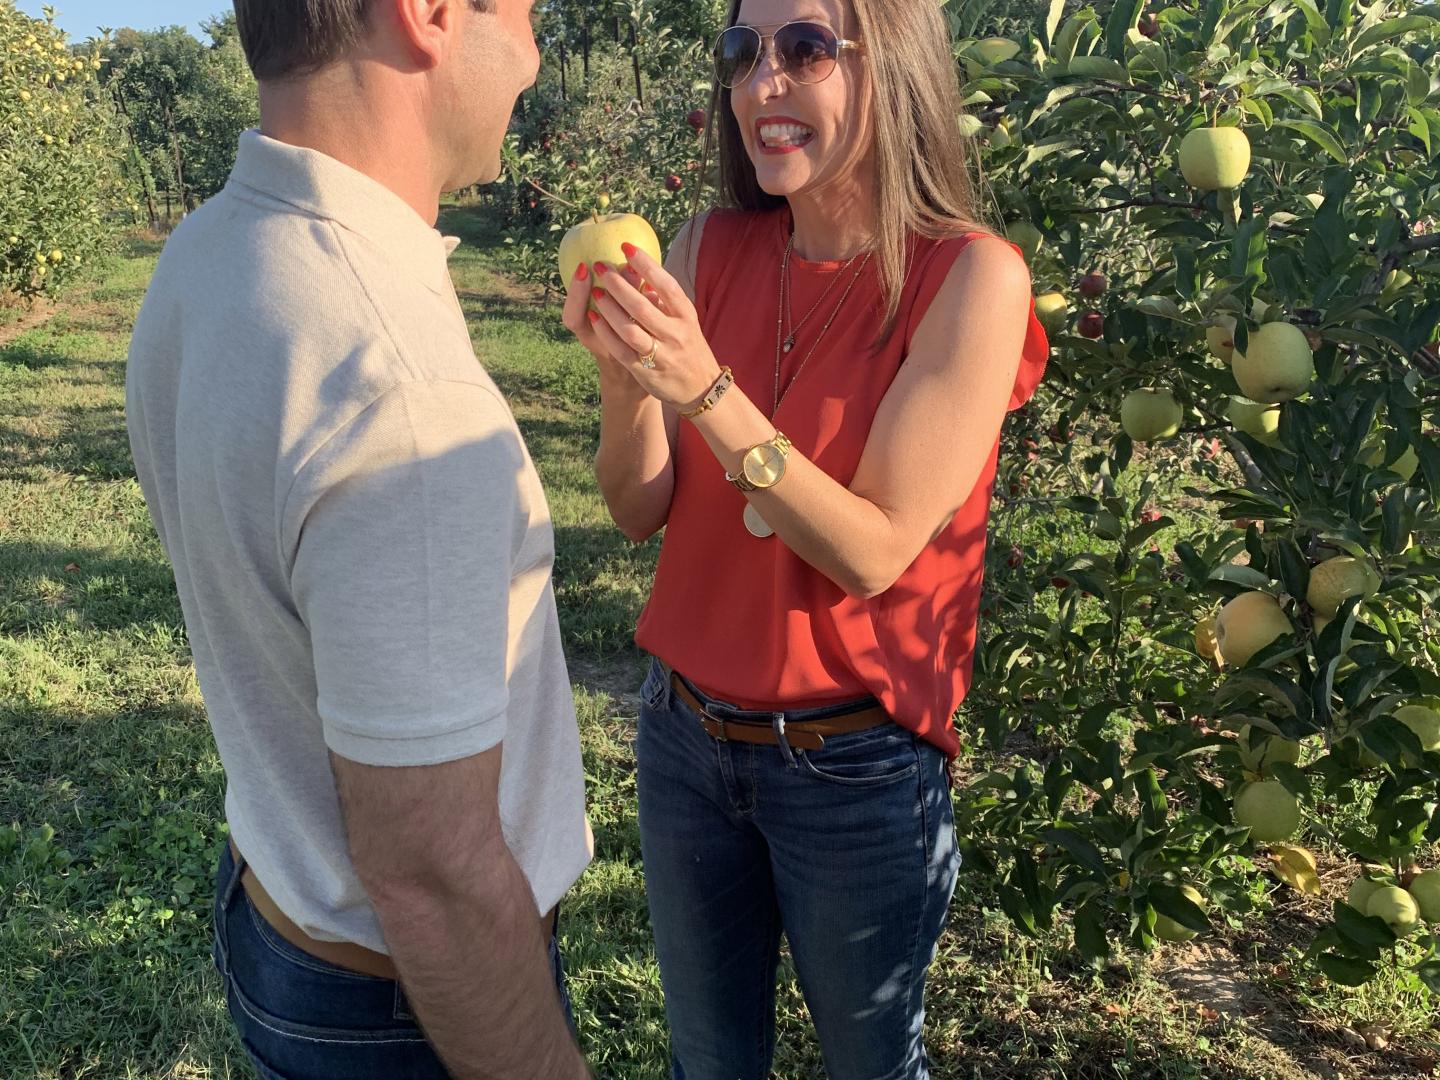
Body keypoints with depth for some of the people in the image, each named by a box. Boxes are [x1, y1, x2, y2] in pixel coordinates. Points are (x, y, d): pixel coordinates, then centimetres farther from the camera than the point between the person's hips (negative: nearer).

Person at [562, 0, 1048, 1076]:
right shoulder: (711, 250, -3)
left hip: (855, 768, -4)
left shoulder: (970, 277, -16)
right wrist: (625, 370, -23)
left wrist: (704, 386, -31)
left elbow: (873, 553, -21)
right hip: (686, 732, 4)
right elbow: (642, 512, -4)